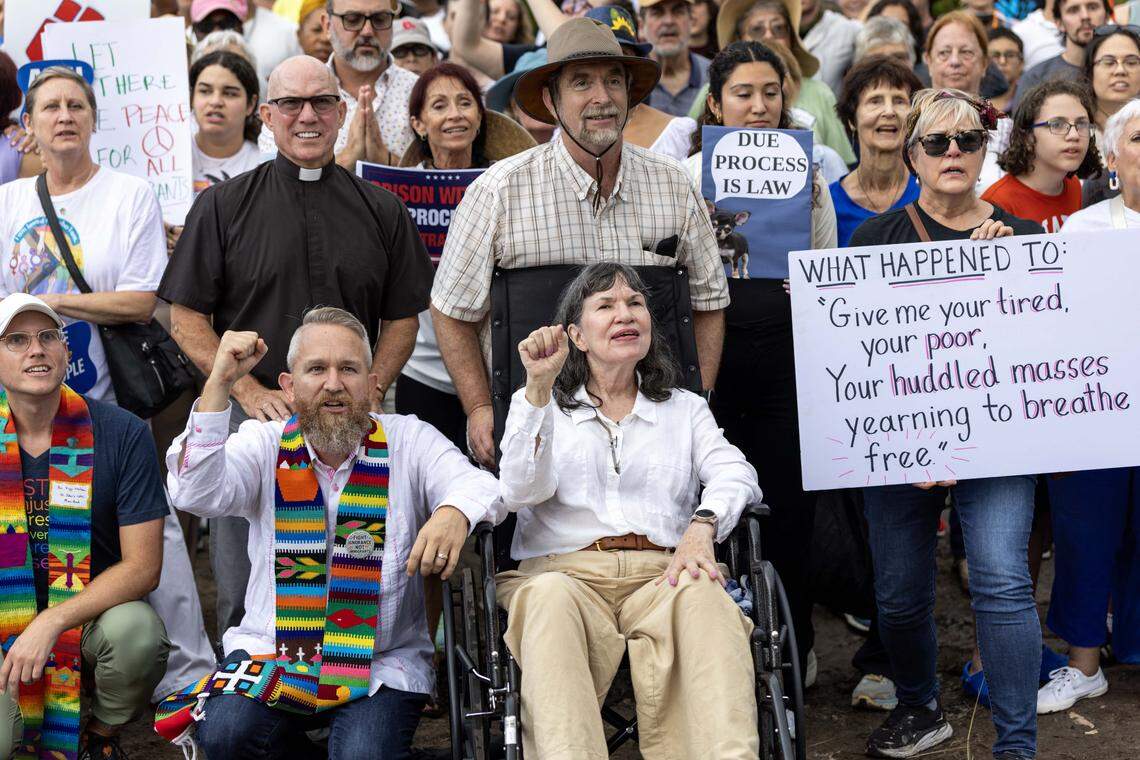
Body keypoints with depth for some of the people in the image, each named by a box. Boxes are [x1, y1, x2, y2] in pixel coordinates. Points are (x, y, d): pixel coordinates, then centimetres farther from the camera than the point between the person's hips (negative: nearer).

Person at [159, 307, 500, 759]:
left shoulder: (409, 441, 3)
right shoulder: (264, 444, 4)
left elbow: (477, 484, -12)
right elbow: (197, 494, -12)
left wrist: (454, 512, -37)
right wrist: (219, 383, -21)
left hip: (383, 661, -1)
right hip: (271, 649, 2)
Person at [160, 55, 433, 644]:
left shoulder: (382, 211, 10)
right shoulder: (223, 206, 4)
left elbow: (402, 319, 13)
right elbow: (187, 319, 2)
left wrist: (371, 392, -4)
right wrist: (251, 392, -10)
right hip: (250, 419, -1)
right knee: (244, 597, 1)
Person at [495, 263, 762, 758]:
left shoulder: (685, 409, 26)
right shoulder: (535, 403, 22)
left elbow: (735, 475, 7)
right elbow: (520, 493, 3)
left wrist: (701, 527, -15)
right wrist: (539, 389, -6)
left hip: (659, 572, 1)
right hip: (563, 570, -1)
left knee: (702, 596, -35)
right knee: (551, 598, -38)